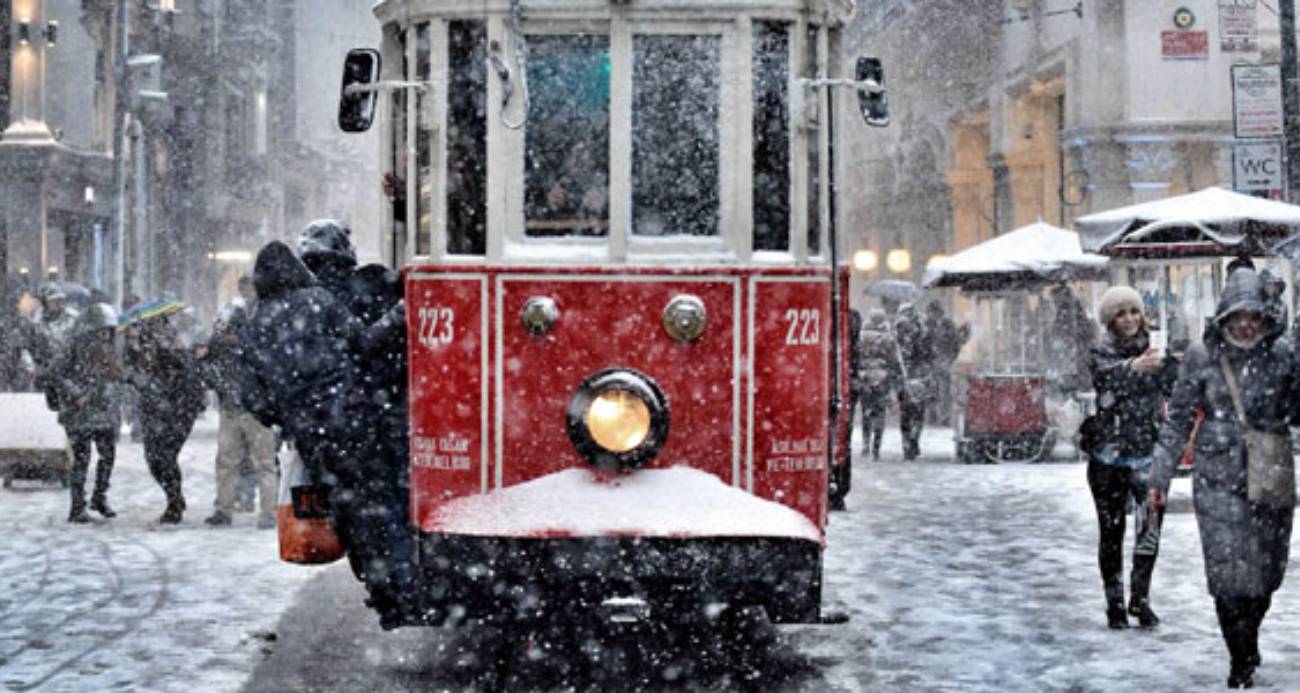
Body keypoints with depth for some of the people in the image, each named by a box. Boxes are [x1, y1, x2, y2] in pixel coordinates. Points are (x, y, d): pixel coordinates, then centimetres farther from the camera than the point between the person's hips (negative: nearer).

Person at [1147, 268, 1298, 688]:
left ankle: (1248, 646, 33)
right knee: (1229, 573, -5)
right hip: (1219, 481, -2)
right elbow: (1178, 419, 3)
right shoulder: (1202, 357, -2)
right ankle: (1241, 662, 7)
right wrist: (1161, 475, 3)